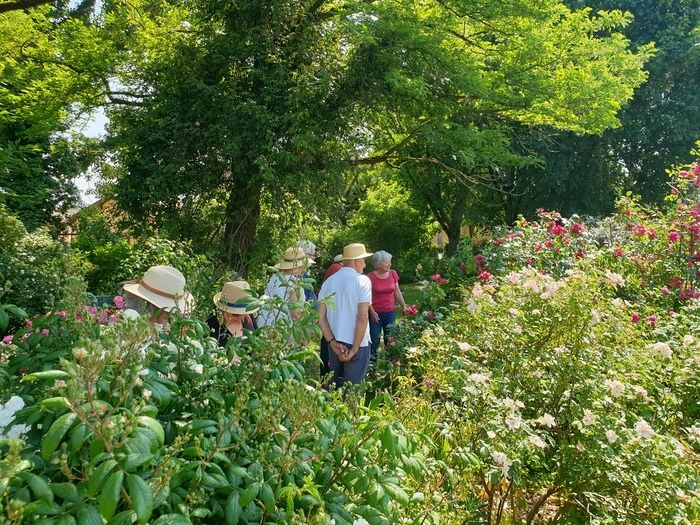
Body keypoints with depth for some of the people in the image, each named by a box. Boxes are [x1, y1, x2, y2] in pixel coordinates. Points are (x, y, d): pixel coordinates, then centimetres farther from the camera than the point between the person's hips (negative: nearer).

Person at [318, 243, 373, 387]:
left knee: (335, 385, 21)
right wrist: (355, 349, -12)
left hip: (335, 343, 5)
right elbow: (362, 317, -17)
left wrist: (333, 342, -3)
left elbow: (321, 317, 1)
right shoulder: (362, 280, -9)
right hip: (357, 344, -5)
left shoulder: (329, 281, 6)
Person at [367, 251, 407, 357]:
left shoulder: (393, 274, 2)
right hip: (376, 313, -3)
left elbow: (397, 292, 10)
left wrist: (404, 307, 6)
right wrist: (372, 312, -15)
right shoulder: (371, 276, -10)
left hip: (391, 312, 4)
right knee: (374, 340, 0)